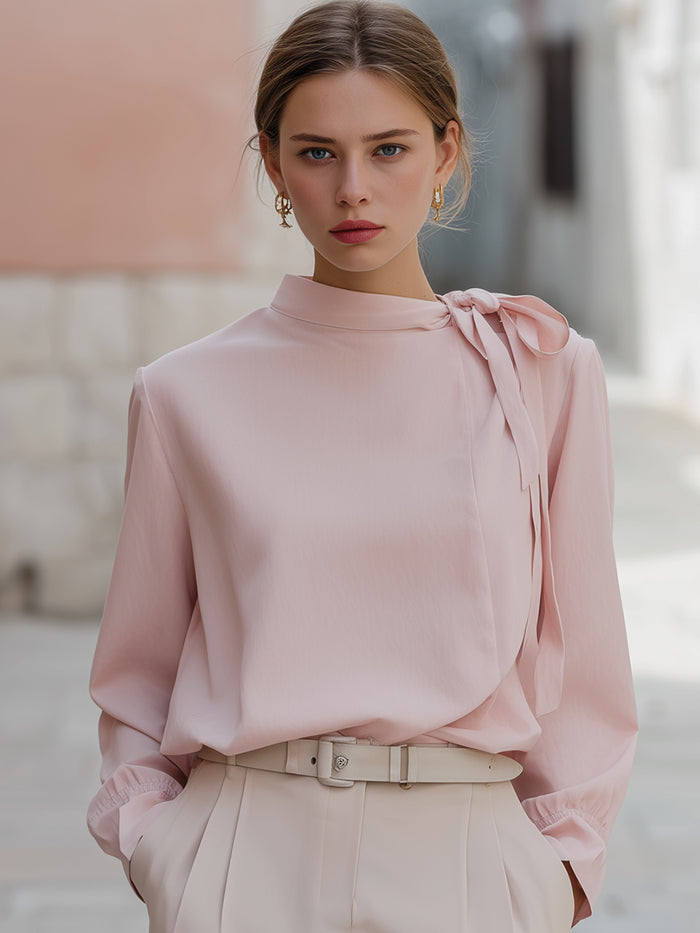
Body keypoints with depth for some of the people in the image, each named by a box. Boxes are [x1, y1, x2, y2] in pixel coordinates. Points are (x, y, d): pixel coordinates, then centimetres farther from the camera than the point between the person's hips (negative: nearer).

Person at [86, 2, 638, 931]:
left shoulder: (547, 372, 1)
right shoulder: (187, 394, 2)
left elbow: (582, 658, 6)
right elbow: (138, 672, 10)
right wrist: (157, 848, 0)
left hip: (464, 859, 0)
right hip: (250, 857, 0)